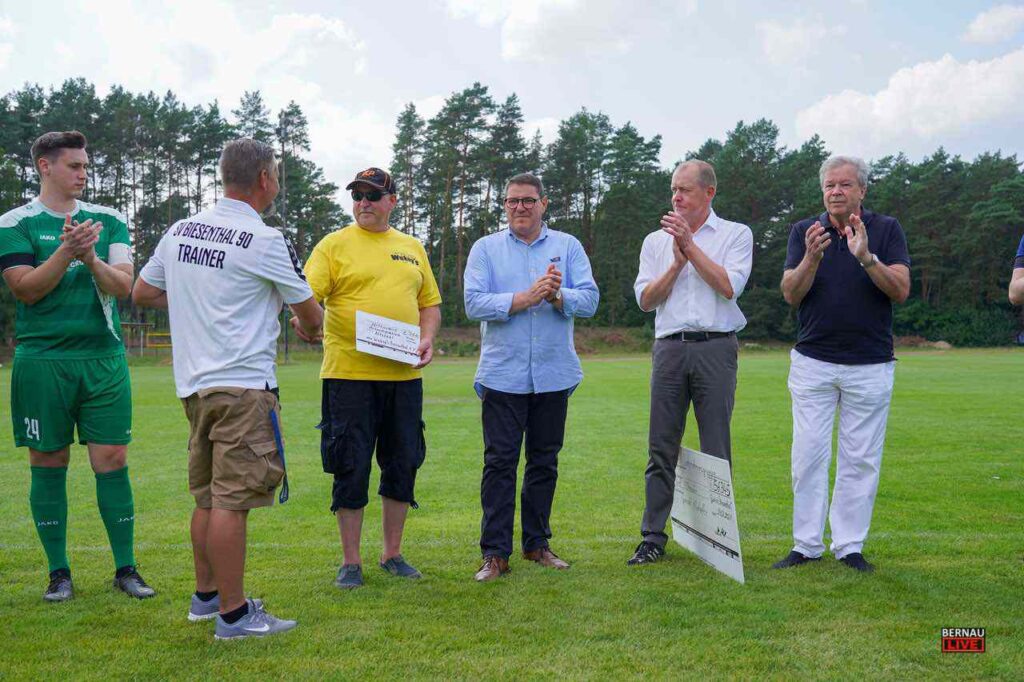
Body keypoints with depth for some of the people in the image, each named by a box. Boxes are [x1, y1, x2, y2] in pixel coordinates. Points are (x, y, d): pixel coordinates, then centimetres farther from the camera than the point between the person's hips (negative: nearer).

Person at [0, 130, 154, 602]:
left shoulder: (109, 221, 10)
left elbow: (123, 287, 1)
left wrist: (91, 259, -16)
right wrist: (67, 251, -19)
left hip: (104, 356, 2)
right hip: (43, 358, -1)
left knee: (112, 461, 1)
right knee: (49, 464, 5)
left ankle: (125, 568, 11)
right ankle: (59, 572, 17)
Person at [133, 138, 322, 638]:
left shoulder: (180, 231, 10)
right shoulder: (265, 241, -10)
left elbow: (141, 293, 20)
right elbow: (310, 315, 0)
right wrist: (311, 327, 23)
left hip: (194, 382, 8)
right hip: (243, 385, -8)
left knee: (207, 496, 17)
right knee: (232, 499, -4)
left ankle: (206, 595, 29)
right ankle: (232, 614, 2)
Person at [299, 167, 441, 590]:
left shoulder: (412, 248, 15)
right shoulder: (334, 245, 1)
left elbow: (430, 302, 18)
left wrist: (427, 338, 0)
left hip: (404, 376, 4)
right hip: (349, 375, -4)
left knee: (402, 466, 10)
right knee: (351, 468, 1)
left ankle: (392, 554, 25)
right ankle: (350, 562, 14)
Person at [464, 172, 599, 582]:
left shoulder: (568, 246, 8)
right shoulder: (486, 248, 6)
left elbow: (589, 299, -2)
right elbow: (474, 303, -8)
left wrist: (557, 296, -21)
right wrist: (526, 298, -16)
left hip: (553, 374, 2)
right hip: (503, 374, -2)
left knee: (544, 462, 10)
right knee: (500, 463, -3)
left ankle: (536, 543, 22)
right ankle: (495, 552, 2)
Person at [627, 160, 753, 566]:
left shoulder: (736, 235, 6)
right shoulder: (656, 241, 15)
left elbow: (728, 287, -10)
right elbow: (646, 300, 7)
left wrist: (690, 245, -9)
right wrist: (677, 263, -5)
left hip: (715, 348, -2)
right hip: (669, 348, 3)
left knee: (716, 449, 2)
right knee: (661, 448, 2)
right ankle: (653, 538, 9)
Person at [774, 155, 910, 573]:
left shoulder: (886, 230, 1)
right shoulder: (805, 231, 4)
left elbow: (901, 291, -10)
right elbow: (791, 294, -5)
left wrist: (865, 256, -24)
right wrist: (812, 258, -23)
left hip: (870, 366, -1)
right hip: (812, 362, 1)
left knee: (861, 459, 3)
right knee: (808, 454, 1)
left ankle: (849, 546, 13)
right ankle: (806, 545, 10)